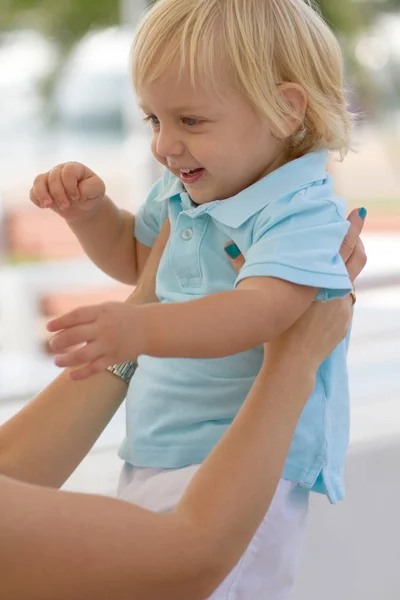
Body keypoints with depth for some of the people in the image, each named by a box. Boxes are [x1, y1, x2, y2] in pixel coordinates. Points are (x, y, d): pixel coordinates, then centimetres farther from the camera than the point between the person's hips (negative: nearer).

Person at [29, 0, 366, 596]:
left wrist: (142, 329, -53)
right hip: (153, 456, 9)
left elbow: (257, 312, -38)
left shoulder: (301, 215, -20)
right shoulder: (181, 192, 7)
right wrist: (89, 210, 7)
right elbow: (134, 257, 28)